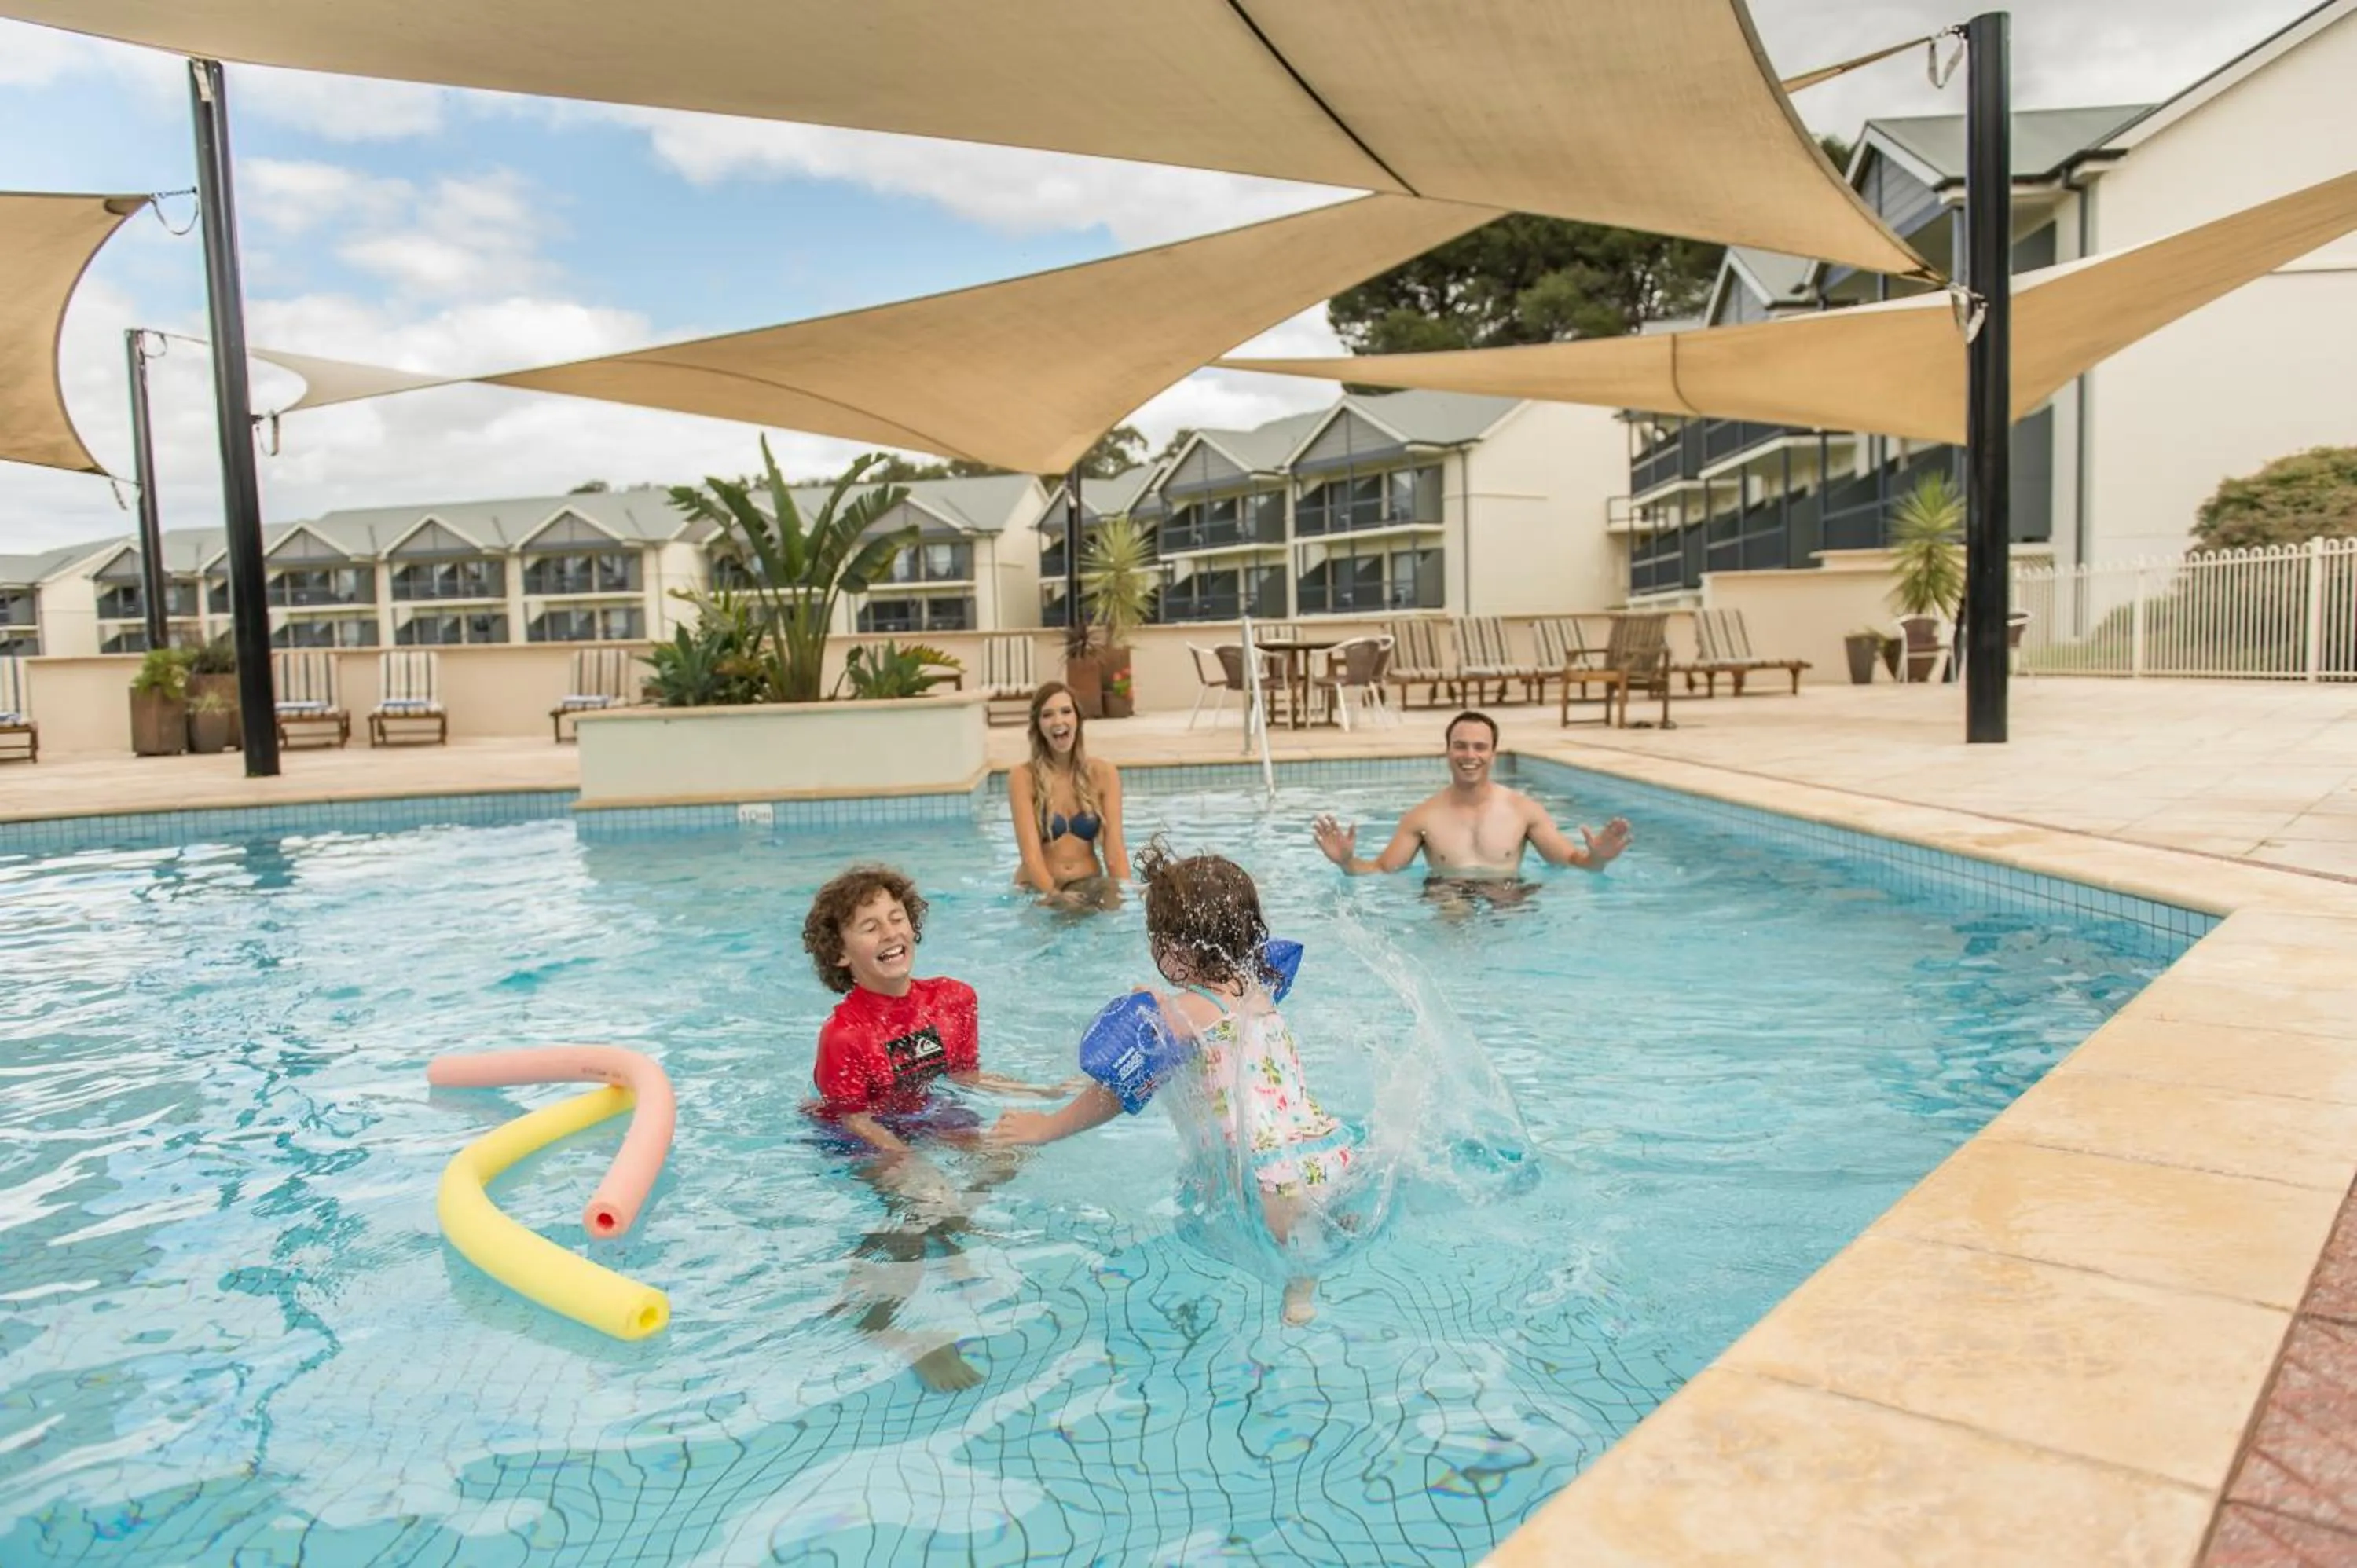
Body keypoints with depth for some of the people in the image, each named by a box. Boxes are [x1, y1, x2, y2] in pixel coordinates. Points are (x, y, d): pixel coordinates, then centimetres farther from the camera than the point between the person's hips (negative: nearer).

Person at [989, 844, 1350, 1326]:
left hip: (1282, 1176, -8)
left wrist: (1048, 1127, 14)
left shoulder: (1184, 1011, -5)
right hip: (1335, 1148, 8)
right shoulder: (1255, 991, 16)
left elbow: (1119, 1091, 3)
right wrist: (1161, 1011, 34)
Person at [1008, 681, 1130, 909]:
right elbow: (1031, 852, -16)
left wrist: (1126, 891, -23)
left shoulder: (1104, 774, 0)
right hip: (1039, 889, 0)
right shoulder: (1024, 778, -7)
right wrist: (1054, 895, -32)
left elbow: (1114, 846, -7)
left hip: (1089, 883, 0)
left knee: (1111, 897, -30)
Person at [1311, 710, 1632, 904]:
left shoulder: (1524, 810, 7)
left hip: (1507, 894, 2)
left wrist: (1596, 859, -15)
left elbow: (1571, 861, 9)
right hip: (1445, 896, -2)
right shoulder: (1423, 817, 6)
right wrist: (1347, 862, -15)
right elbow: (1381, 870, 6)